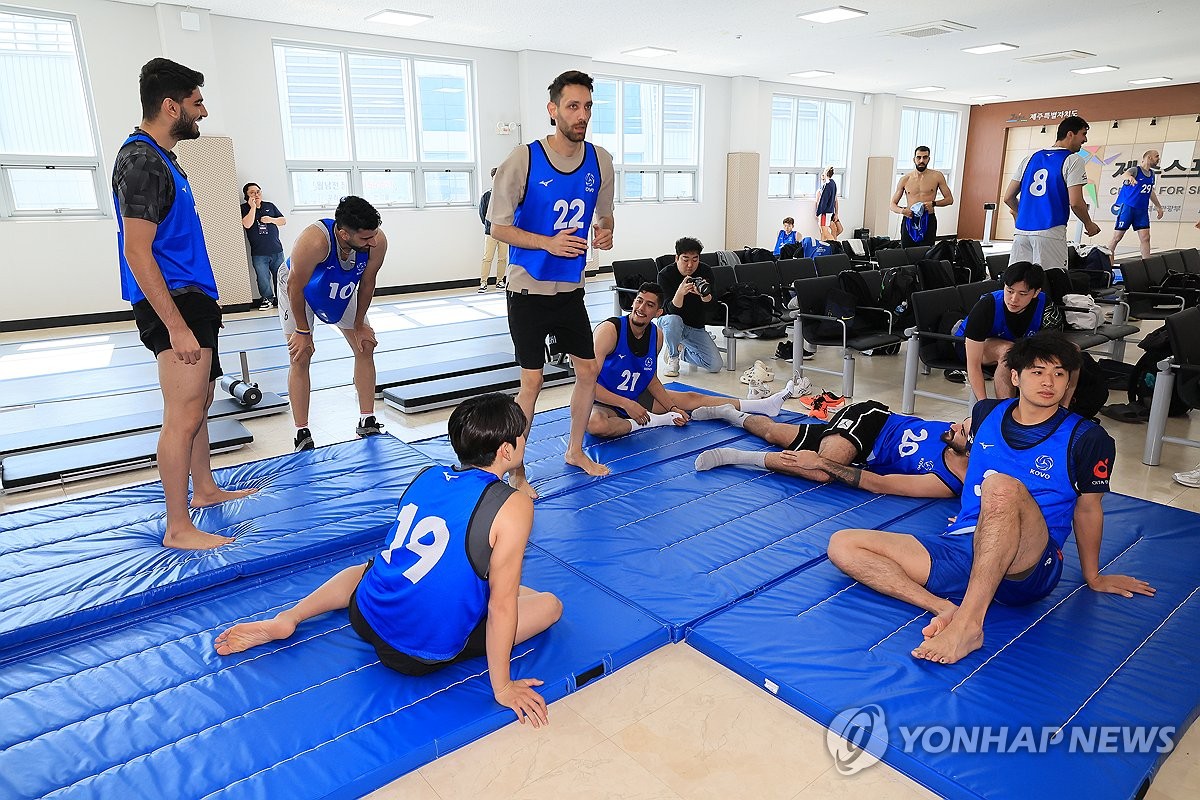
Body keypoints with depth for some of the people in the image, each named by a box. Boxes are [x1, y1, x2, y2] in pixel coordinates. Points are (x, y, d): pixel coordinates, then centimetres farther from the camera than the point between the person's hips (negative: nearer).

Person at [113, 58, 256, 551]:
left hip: (189, 298, 11)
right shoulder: (141, 161, -15)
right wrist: (175, 326, -24)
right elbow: (137, 252, -21)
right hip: (173, 303, -11)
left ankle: (204, 490, 34)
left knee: (199, 401, 19)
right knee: (184, 416, -8)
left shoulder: (160, 158, 16)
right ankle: (178, 529, 1)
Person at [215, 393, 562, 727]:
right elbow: (502, 606, -17)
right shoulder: (513, 506, -19)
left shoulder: (426, 475, 0)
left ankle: (288, 617, 14)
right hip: (424, 655, -5)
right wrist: (503, 687, -6)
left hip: (368, 619, 6)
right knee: (550, 604, 9)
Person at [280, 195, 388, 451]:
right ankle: (302, 435, 1)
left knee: (365, 347, 0)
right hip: (298, 288, -4)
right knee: (300, 358, -7)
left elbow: (367, 284, -13)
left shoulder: (378, 242, -31)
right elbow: (296, 287, -29)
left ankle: (367, 423, 12)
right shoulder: (315, 241, -44)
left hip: (342, 291, 4)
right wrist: (302, 331, -19)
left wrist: (359, 325, -4)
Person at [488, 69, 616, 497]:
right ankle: (515, 471, 13)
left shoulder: (600, 161, 1)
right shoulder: (523, 159, -14)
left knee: (589, 370, 12)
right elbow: (498, 227, -10)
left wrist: (605, 232, -9)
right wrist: (549, 243, -25)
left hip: (571, 288, 6)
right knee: (532, 381, -4)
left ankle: (575, 450, 33)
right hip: (529, 289, -5)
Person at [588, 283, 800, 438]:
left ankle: (766, 404, 13)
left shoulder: (656, 335, -2)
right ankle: (649, 422, -19)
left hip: (637, 397, 6)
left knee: (691, 399, 6)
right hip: (605, 402, -6)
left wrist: (672, 407, -4)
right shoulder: (610, 330, -24)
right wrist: (627, 404, -31)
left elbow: (651, 379, 9)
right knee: (595, 424, -43)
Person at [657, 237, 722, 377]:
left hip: (696, 327, 3)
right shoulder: (665, 274, -17)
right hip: (671, 323, -3)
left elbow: (709, 306, -16)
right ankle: (673, 358, -13)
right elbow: (672, 310, -25)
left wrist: (705, 294, -39)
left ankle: (682, 351, 14)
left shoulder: (706, 272, -9)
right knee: (673, 320, -40)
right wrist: (680, 293, -46)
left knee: (715, 365, -13)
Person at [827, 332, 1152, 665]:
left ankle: (967, 621, -40)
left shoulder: (1086, 438, 1)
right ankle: (945, 608, -33)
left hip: (1030, 567, -4)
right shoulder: (986, 413, 12)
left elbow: (1088, 508, 12)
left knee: (1002, 486, -39)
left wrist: (1093, 577, 22)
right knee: (842, 544, -15)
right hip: (959, 548, 4)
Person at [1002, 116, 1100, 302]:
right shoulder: (1073, 160, -1)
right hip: (1050, 233, -6)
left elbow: (1008, 197, 15)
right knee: (1056, 285, -4)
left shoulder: (1030, 158, 16)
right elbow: (1075, 202, -10)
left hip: (1022, 231, 6)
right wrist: (1089, 224, 7)